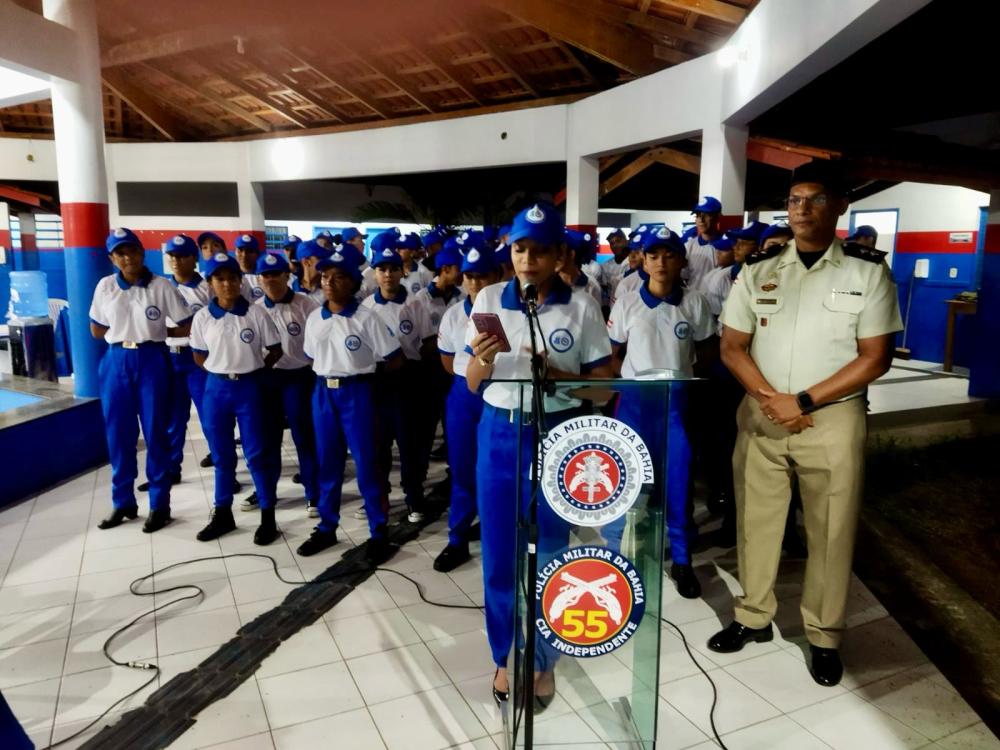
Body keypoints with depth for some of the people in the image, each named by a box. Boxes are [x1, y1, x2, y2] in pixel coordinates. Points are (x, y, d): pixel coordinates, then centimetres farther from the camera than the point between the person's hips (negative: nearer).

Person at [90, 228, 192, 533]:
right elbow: (97, 331, 11)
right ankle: (123, 502, 23)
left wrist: (157, 332, -1)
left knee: (155, 434, 3)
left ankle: (159, 505, 14)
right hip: (116, 363, 3)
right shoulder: (105, 286, 3)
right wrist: (142, 329, 5)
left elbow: (187, 327, -2)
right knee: (118, 435, 8)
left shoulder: (161, 286, -4)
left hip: (152, 362, -3)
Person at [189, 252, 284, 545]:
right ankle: (222, 513, 26)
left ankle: (268, 516, 13)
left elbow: (275, 350, 0)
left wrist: (251, 369, 1)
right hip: (216, 389, 2)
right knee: (221, 454, 12)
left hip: (248, 388, -2)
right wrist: (223, 369, 1)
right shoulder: (202, 317, 0)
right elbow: (199, 356, 10)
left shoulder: (256, 313, -6)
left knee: (257, 453, 2)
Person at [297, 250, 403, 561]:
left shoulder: (366, 317, -9)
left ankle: (378, 532, 11)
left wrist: (363, 370, 4)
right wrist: (329, 373, 7)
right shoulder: (314, 319, 6)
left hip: (356, 393, -5)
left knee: (365, 462, -1)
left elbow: (394, 360, -6)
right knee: (328, 462, 12)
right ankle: (326, 528, 25)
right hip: (323, 393, 5)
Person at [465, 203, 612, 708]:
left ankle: (542, 660, 31)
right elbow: (473, 384, 3)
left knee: (549, 554, 9)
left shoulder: (581, 307, -5)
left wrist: (557, 373, -18)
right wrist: (484, 357, -18)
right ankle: (505, 656, 31)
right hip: (499, 433, 2)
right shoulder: (489, 300, 0)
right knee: (499, 553, 10)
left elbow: (602, 381, -1)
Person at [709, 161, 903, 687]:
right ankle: (753, 617, 29)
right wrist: (769, 398, -11)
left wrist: (803, 401, -13)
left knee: (830, 532, 6)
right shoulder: (758, 270, 4)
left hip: (833, 419, -2)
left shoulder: (868, 272, -2)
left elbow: (875, 358, -5)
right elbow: (732, 347, 4)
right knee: (754, 520, 11)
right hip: (761, 416, 2)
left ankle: (824, 637, 24)